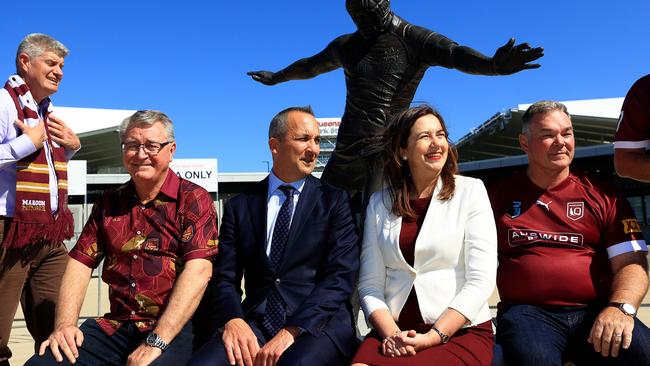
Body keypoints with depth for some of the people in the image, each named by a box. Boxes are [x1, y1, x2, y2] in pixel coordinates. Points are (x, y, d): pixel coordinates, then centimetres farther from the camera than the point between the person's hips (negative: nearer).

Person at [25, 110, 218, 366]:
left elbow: (198, 271, -15)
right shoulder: (109, 203, 15)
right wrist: (64, 324, -4)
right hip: (114, 326, 5)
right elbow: (81, 263, 11)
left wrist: (156, 342, -21)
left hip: (174, 328, -5)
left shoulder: (194, 200, -4)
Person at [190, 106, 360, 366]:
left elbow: (342, 276, -4)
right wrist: (233, 320, -14)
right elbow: (225, 277, 8)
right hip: (256, 323, 2)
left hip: (320, 324, -2)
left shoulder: (335, 201, 5)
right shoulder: (240, 206, 12)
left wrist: (292, 331, -16)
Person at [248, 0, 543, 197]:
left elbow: (456, 55, -19)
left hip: (389, 151, -5)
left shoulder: (414, 39, 0)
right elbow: (310, 65, 35)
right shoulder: (346, 45, 17)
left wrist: (493, 65, -40)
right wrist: (278, 77, 50)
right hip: (347, 148, 5)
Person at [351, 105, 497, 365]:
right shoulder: (379, 203, 8)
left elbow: (480, 281, -6)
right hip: (394, 331, 2)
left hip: (461, 331, -1)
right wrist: (391, 334, -12)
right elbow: (370, 284, 5)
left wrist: (432, 337, -13)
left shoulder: (471, 191, 1)